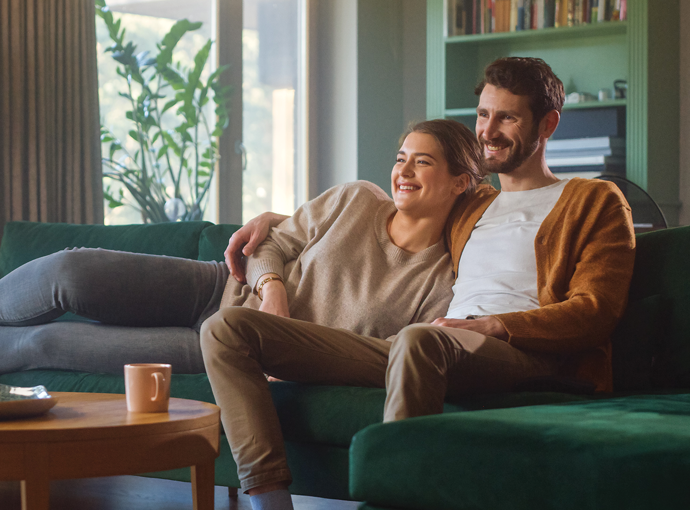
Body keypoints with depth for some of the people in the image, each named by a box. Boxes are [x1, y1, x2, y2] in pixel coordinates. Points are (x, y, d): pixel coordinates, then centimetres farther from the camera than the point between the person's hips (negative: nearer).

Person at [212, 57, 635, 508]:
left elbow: (594, 312, 0)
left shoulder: (595, 201, 15)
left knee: (418, 340, -44)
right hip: (431, 352, 6)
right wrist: (274, 220, 34)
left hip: (527, 354, -6)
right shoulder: (468, 209, 35)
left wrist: (492, 325, -14)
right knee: (226, 330, -8)